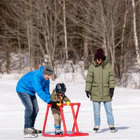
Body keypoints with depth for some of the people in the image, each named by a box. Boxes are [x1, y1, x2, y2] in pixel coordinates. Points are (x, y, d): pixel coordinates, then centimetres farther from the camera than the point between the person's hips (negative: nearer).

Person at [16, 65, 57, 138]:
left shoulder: (46, 79, -8)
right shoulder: (35, 76, -35)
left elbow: (46, 91, 0)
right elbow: (39, 91, -40)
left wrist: (50, 100, -14)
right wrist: (48, 101, -43)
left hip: (31, 91, 9)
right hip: (22, 89, -9)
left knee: (35, 109, 6)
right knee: (29, 108, -22)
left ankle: (31, 127, 19)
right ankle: (27, 130, -23)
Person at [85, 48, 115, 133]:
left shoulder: (108, 66, -1)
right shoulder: (92, 66, -2)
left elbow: (112, 77, 0)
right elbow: (89, 79, 0)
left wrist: (112, 88, -10)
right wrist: (87, 89, -3)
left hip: (106, 92, 0)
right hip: (95, 92, 0)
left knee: (109, 109, 5)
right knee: (96, 111, 5)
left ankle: (111, 125, 15)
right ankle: (97, 125, 14)